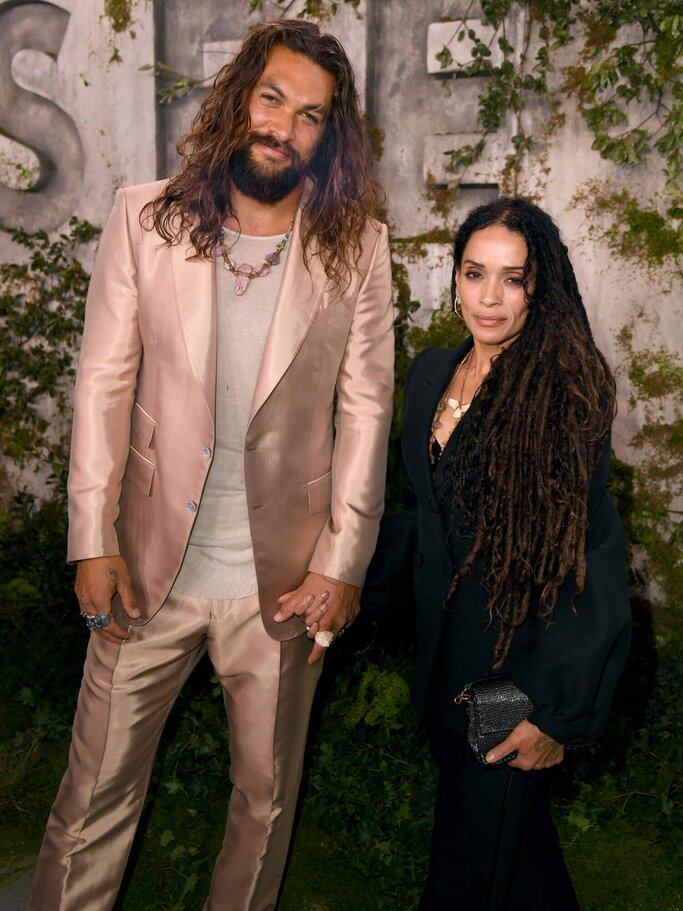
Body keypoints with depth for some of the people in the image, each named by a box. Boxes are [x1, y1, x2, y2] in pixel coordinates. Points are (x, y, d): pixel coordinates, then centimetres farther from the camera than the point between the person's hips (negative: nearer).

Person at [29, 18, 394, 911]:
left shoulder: (357, 248, -2)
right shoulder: (145, 217, -1)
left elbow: (364, 408, -1)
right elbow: (104, 380, -2)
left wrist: (342, 565, -5)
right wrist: (93, 540, -6)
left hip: (284, 578, 0)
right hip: (150, 564, 0)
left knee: (266, 799, 17)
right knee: (96, 794, 12)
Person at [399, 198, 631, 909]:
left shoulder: (567, 390, -17)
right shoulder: (430, 373, 3)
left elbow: (592, 557, -18)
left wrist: (556, 710, -19)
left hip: (520, 650, -6)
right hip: (444, 640, 6)